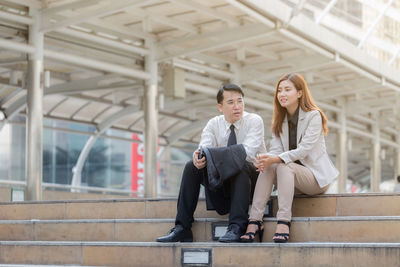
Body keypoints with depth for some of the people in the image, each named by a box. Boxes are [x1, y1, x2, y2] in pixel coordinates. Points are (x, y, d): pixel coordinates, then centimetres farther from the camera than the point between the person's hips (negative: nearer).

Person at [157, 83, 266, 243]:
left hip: (251, 178, -4)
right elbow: (204, 147, -14)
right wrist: (198, 156, -40)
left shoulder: (254, 121, -9)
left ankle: (236, 228, -39)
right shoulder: (214, 124, 3)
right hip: (222, 180, 4)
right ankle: (182, 228, -20)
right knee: (191, 166, -17)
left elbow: (247, 152, -25)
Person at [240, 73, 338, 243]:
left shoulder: (313, 116, -9)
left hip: (316, 176, -5)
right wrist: (265, 160, -25)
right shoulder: (279, 120, 12)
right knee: (267, 168, -24)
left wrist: (275, 159, -33)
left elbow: (304, 149, -20)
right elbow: (276, 150, 0)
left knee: (284, 167, -33)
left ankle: (283, 222, -41)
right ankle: (255, 221, -33)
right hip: (291, 174, 6)